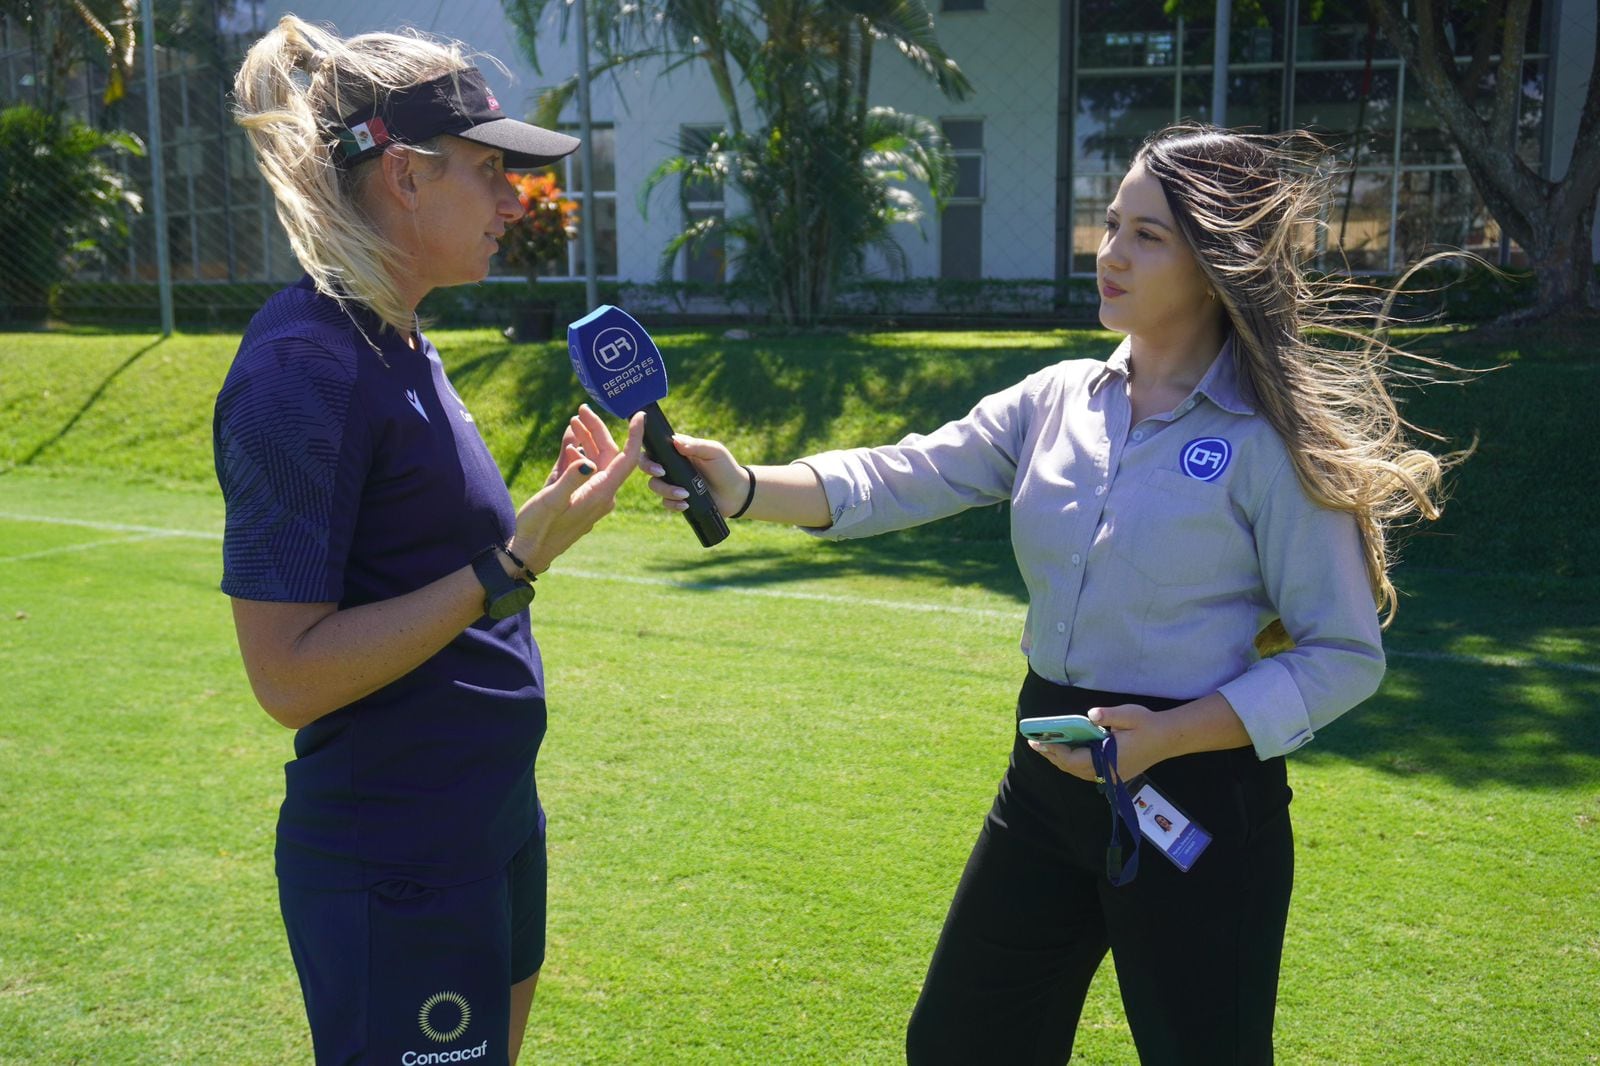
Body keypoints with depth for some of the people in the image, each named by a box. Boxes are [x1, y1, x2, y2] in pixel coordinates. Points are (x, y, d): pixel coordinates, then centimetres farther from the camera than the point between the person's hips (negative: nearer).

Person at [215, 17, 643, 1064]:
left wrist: (547, 506, 2)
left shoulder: (399, 344, 8)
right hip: (395, 874, -9)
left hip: (487, 822, 9)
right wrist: (513, 566, -25)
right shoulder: (305, 367, -21)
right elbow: (289, 673, -24)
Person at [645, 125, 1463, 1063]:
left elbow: (1345, 656, -11)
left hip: (1197, 799, -5)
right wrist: (743, 489, -23)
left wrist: (1169, 736, -21)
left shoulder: (1273, 439, -13)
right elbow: (903, 479, -8)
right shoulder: (1057, 401, 2)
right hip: (1047, 781, 6)